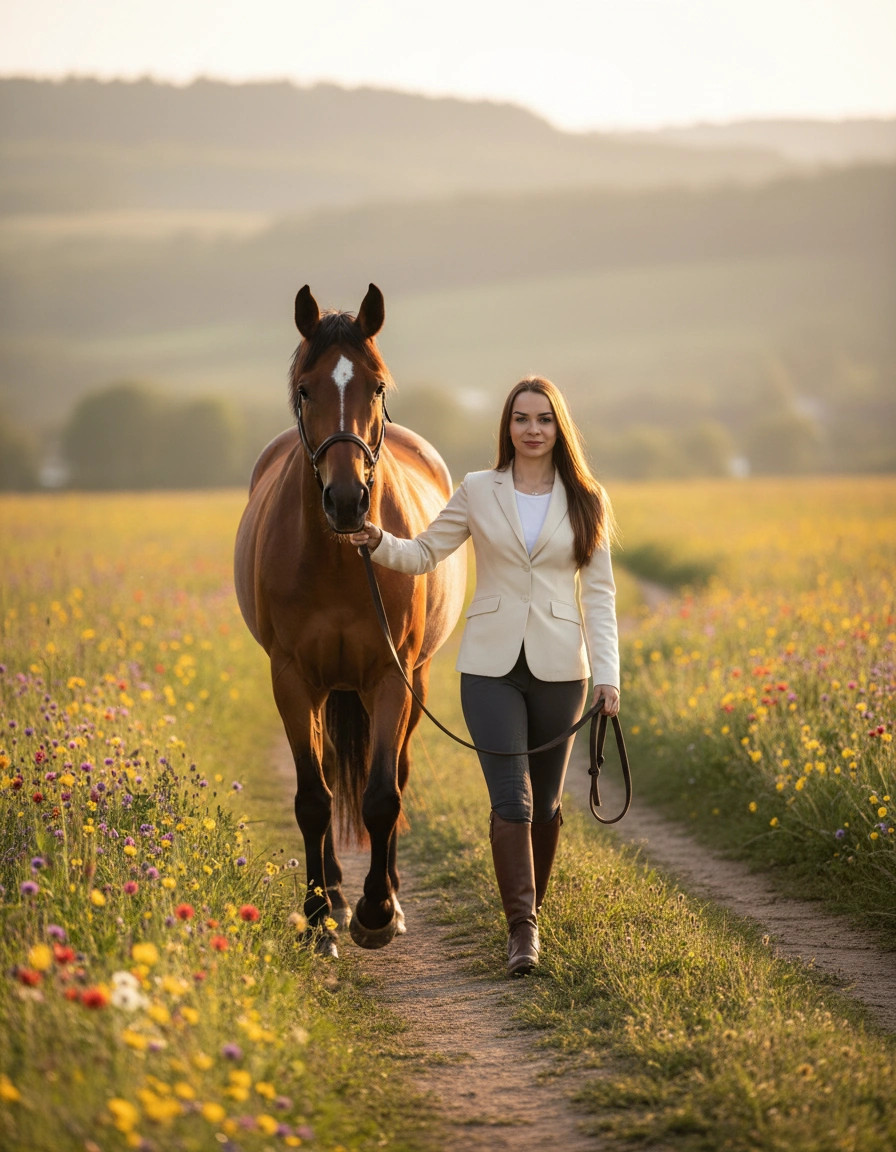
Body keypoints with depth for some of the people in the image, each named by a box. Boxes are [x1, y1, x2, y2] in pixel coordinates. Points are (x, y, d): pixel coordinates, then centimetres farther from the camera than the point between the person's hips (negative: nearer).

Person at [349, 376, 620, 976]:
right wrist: (379, 541, -14)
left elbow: (599, 593, 2)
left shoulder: (587, 500, 3)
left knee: (546, 799, 10)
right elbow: (425, 553, 7)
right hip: (492, 663, -1)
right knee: (510, 797, -11)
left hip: (559, 667, 1)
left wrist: (608, 672, -6)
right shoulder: (478, 491, 4)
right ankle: (522, 927, -11)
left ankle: (531, 908, 29)